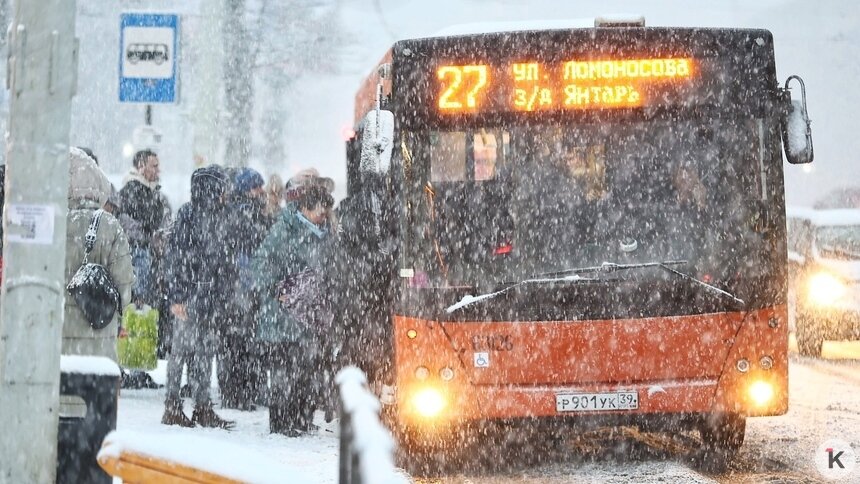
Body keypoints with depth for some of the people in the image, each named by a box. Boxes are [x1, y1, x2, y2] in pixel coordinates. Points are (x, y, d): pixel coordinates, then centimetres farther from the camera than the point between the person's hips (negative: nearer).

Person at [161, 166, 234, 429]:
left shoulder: (213, 215, 14)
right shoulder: (188, 214, -11)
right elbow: (174, 254, -13)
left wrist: (219, 293, 18)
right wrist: (177, 296, -16)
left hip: (208, 296, 8)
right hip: (189, 294, -8)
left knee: (204, 350, 8)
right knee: (183, 347, -4)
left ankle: (203, 407, 12)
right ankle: (172, 407, 2)